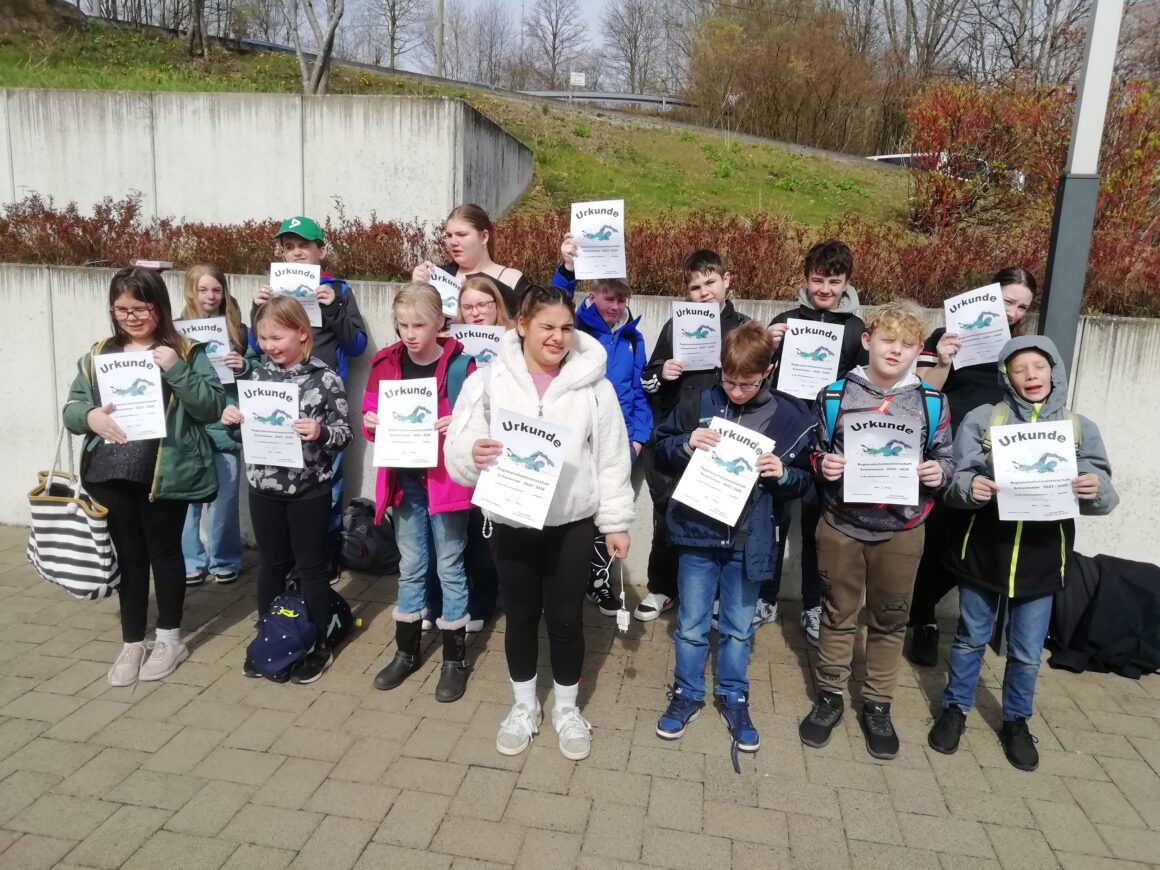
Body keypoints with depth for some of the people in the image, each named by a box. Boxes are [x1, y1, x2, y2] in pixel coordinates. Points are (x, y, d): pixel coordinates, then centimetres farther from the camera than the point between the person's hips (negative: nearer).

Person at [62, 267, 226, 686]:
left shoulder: (186, 352, -2)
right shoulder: (98, 355, 9)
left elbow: (213, 407, -10)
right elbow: (70, 409, 9)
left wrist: (177, 370, -22)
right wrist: (90, 417, -13)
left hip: (166, 473, -4)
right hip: (112, 475, 4)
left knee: (164, 551, 9)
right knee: (128, 556, 13)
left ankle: (170, 638, 25)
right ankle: (131, 643, 26)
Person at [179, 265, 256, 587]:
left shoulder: (236, 329, 5)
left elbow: (258, 369, 7)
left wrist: (243, 366, -12)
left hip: (226, 426, 0)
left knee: (224, 498, 7)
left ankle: (224, 560, 22)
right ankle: (190, 561, 22)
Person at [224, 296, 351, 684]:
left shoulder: (325, 379, -11)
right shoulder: (258, 375, 4)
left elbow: (344, 434, -10)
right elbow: (246, 432, 12)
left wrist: (321, 431, -30)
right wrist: (232, 421, -9)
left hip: (310, 489, -4)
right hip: (264, 487, 5)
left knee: (310, 565, 8)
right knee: (270, 564, 17)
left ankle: (317, 646, 22)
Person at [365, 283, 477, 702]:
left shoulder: (460, 364, -11)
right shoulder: (386, 363, 1)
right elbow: (371, 416, 10)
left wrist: (460, 425, -27)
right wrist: (370, 423, -12)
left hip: (446, 478, -4)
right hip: (405, 478, 4)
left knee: (450, 567, 6)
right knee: (410, 566, 16)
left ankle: (455, 659, 20)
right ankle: (406, 652, 30)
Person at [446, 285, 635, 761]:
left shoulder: (592, 382, -5)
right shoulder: (488, 380, -6)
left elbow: (612, 458, -1)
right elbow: (457, 449, -8)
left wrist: (616, 521, -1)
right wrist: (473, 454, -31)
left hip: (573, 522, 0)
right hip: (511, 523, 1)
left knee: (566, 617, 11)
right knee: (520, 616, 15)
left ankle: (567, 708, 33)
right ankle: (524, 706, 36)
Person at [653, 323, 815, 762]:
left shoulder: (791, 416, -4)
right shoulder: (700, 402, -4)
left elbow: (807, 479, 3)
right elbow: (660, 449, 3)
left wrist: (783, 474, -19)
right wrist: (685, 444, -18)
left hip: (749, 541, 0)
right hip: (697, 533, 0)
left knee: (739, 627, 17)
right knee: (691, 624, 13)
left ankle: (733, 697, 36)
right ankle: (687, 693, 32)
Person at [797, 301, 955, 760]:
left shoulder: (932, 402, -2)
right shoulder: (835, 394, -3)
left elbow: (945, 459, 5)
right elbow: (817, 453, 6)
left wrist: (938, 473, -16)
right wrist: (823, 464, -15)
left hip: (900, 532, 1)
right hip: (840, 526, 0)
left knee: (889, 621, 13)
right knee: (838, 615, 13)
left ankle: (877, 706, 30)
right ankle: (829, 696, 30)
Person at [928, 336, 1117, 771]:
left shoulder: (1081, 428, 2)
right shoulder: (982, 419, -3)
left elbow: (1103, 498, -1)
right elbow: (956, 480, -7)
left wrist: (1097, 490, -25)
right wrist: (969, 488, -30)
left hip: (1041, 558, 1)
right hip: (984, 550, -1)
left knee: (1028, 651, 12)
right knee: (970, 638, 14)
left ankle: (1016, 721, 35)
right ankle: (955, 708, 33)